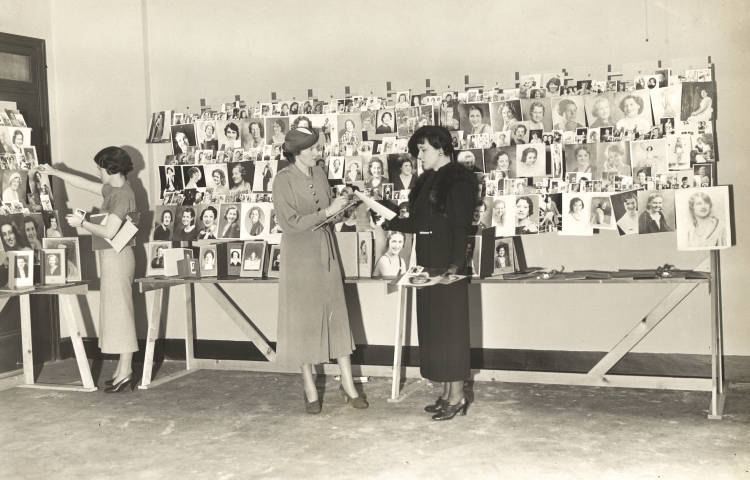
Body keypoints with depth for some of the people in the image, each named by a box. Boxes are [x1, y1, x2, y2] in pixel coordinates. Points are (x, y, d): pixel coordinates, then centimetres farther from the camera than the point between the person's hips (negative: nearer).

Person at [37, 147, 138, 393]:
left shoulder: (123, 195, -18)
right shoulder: (113, 189, 12)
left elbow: (109, 231, -25)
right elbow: (85, 184, 26)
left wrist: (81, 223, -12)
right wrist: (55, 172, 29)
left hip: (117, 256, -10)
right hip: (111, 256, 10)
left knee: (119, 312, -7)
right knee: (116, 313, 11)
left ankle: (125, 373, -4)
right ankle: (122, 370, 16)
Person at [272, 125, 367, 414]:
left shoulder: (319, 174, 6)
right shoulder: (283, 180, -12)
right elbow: (290, 223, -18)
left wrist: (342, 207, -2)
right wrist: (327, 212, -20)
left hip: (326, 255, 5)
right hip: (299, 258, -5)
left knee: (337, 317, 6)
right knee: (303, 321, 3)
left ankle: (348, 384, 15)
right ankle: (310, 389, 14)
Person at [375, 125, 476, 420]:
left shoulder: (457, 180, -8)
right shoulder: (427, 181, 16)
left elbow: (461, 227, -15)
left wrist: (456, 263, -24)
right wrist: (387, 222, 14)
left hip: (448, 268, -8)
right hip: (428, 266, 8)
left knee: (450, 329, -3)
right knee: (433, 329, 10)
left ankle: (457, 397, 6)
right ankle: (447, 394, 18)